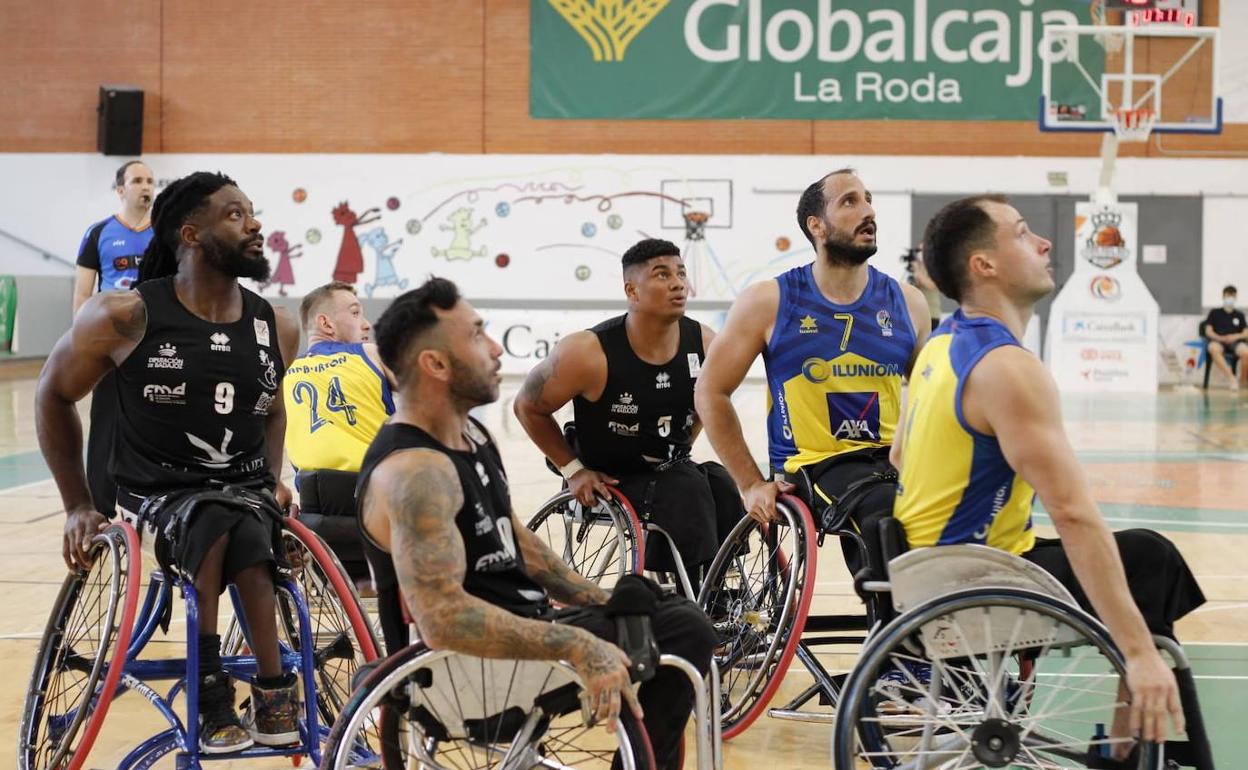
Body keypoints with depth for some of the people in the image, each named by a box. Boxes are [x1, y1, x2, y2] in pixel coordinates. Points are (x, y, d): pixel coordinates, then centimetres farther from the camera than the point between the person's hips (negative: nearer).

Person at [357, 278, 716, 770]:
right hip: (480, 662, -10)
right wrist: (576, 646, -36)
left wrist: (603, 603, 13)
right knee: (681, 632, -16)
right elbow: (443, 618, -34)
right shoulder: (414, 473, -24)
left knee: (681, 624, 11)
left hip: (523, 626, 10)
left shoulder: (469, 433, 8)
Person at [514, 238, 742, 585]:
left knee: (722, 486, -24)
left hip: (673, 471, 5)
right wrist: (573, 470, -6)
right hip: (610, 480, -4)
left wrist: (680, 451, 9)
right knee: (689, 492, -29)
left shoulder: (705, 344, -7)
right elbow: (528, 407, -4)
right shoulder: (589, 354, -20)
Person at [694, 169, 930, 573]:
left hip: (893, 461, 4)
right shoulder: (768, 302, 1)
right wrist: (752, 485, 0)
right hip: (814, 464, -4)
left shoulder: (906, 302, 10)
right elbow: (711, 393, 5)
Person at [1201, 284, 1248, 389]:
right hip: (1217, 340, -1)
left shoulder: (1239, 315, 20)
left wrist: (1236, 336, -10)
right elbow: (1208, 331, 7)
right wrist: (1221, 338, -12)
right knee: (1214, 349, -41)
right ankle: (1232, 378, -42)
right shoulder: (1214, 313, 16)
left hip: (1234, 342, 1)